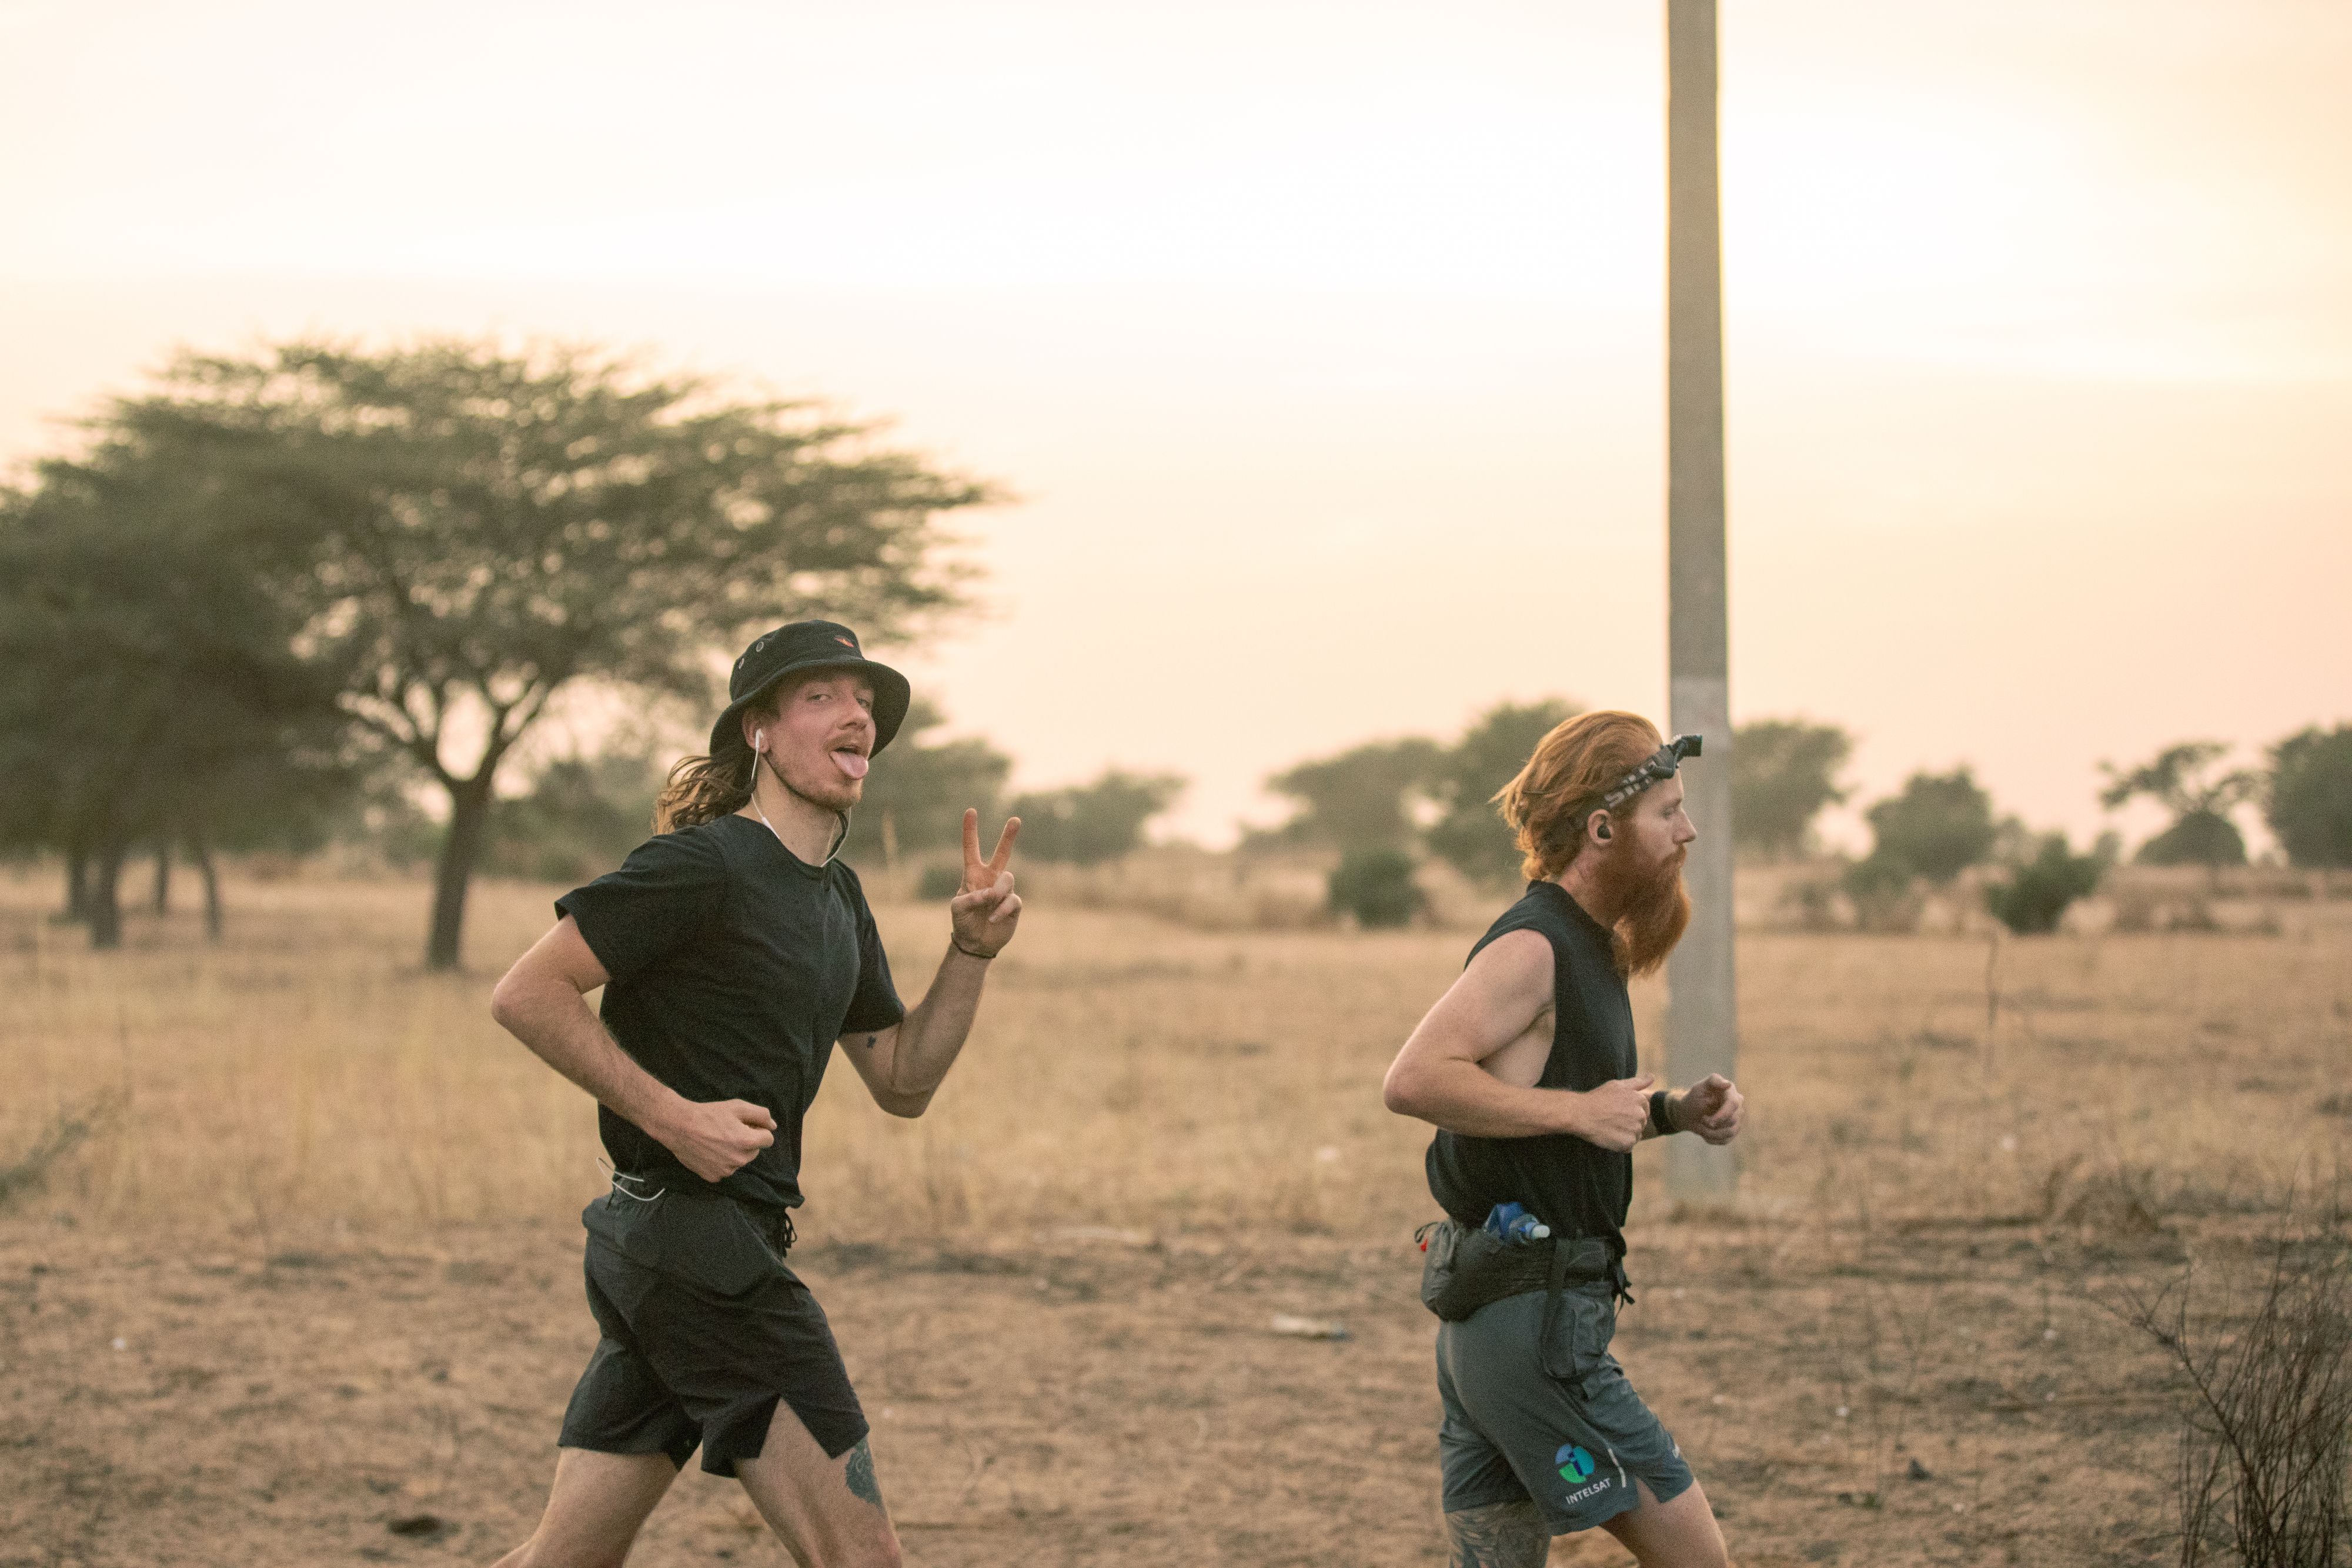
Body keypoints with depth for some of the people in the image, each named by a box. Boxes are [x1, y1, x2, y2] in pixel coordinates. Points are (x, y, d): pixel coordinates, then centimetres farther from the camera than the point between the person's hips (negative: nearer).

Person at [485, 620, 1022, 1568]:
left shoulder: (837, 898, 17)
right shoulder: (705, 867, -12)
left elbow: (902, 1084, 20)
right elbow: (526, 994, -14)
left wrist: (971, 953, 6)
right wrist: (673, 1116, -18)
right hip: (696, 1243, -10)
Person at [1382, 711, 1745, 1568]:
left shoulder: (1586, 948, 16)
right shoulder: (1530, 947, -15)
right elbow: (1414, 1080, -27)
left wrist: (1678, 1111, 11)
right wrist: (1579, 1111, -22)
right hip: (1537, 1326, -10)